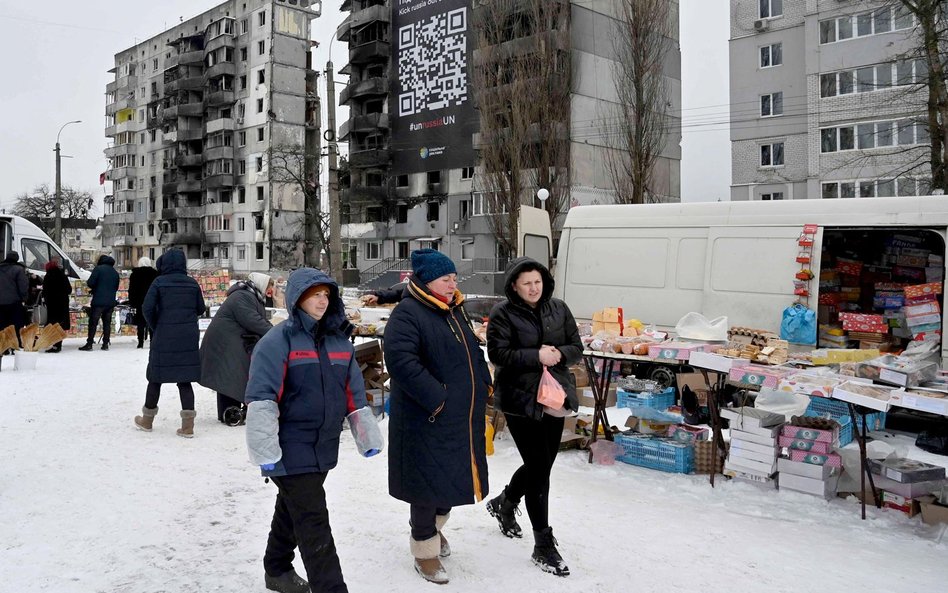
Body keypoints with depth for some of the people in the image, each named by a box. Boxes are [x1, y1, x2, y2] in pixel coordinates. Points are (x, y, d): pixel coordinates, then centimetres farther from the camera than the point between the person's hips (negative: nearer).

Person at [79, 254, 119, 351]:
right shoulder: (115, 272, 14)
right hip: (111, 302, 5)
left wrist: (94, 288, 9)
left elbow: (90, 282, -10)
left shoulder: (98, 269, -5)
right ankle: (105, 344, 9)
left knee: (93, 322, -1)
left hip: (98, 300, -5)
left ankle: (89, 343, -2)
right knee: (107, 323, 9)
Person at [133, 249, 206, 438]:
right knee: (184, 380, 6)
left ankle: (148, 420, 26)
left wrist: (154, 327, 6)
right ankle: (188, 425, 2)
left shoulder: (159, 282, -5)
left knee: (156, 377, 12)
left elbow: (147, 308, -9)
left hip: (164, 337, -3)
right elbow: (200, 309, 9)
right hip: (189, 337, 3)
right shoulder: (192, 283, 4)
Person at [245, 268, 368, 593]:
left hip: (324, 447, 7)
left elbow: (354, 391, 15)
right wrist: (267, 454, -21)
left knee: (293, 509, 23)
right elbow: (261, 399, -18)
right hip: (292, 452, -7)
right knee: (314, 523, -6)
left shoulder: (339, 340, 7)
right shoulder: (279, 340, -13)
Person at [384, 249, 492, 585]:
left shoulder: (455, 311, 14)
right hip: (427, 421, -8)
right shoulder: (407, 314, -16)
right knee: (429, 481, 1)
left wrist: (483, 387, 12)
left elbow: (472, 353, 25)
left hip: (464, 419, 9)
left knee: (454, 476, 19)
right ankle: (425, 549, 20)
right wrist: (437, 398, -25)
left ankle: (434, 527, 43)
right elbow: (400, 360, -27)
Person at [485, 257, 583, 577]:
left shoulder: (558, 308, 4)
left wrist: (559, 354, -15)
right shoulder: (503, 313, -9)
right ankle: (544, 545, 10)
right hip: (521, 400, -5)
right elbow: (497, 354, -15)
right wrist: (536, 356, -23)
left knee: (541, 464, 17)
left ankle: (504, 503, 45)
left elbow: (577, 347, 6)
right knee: (539, 469, -3)